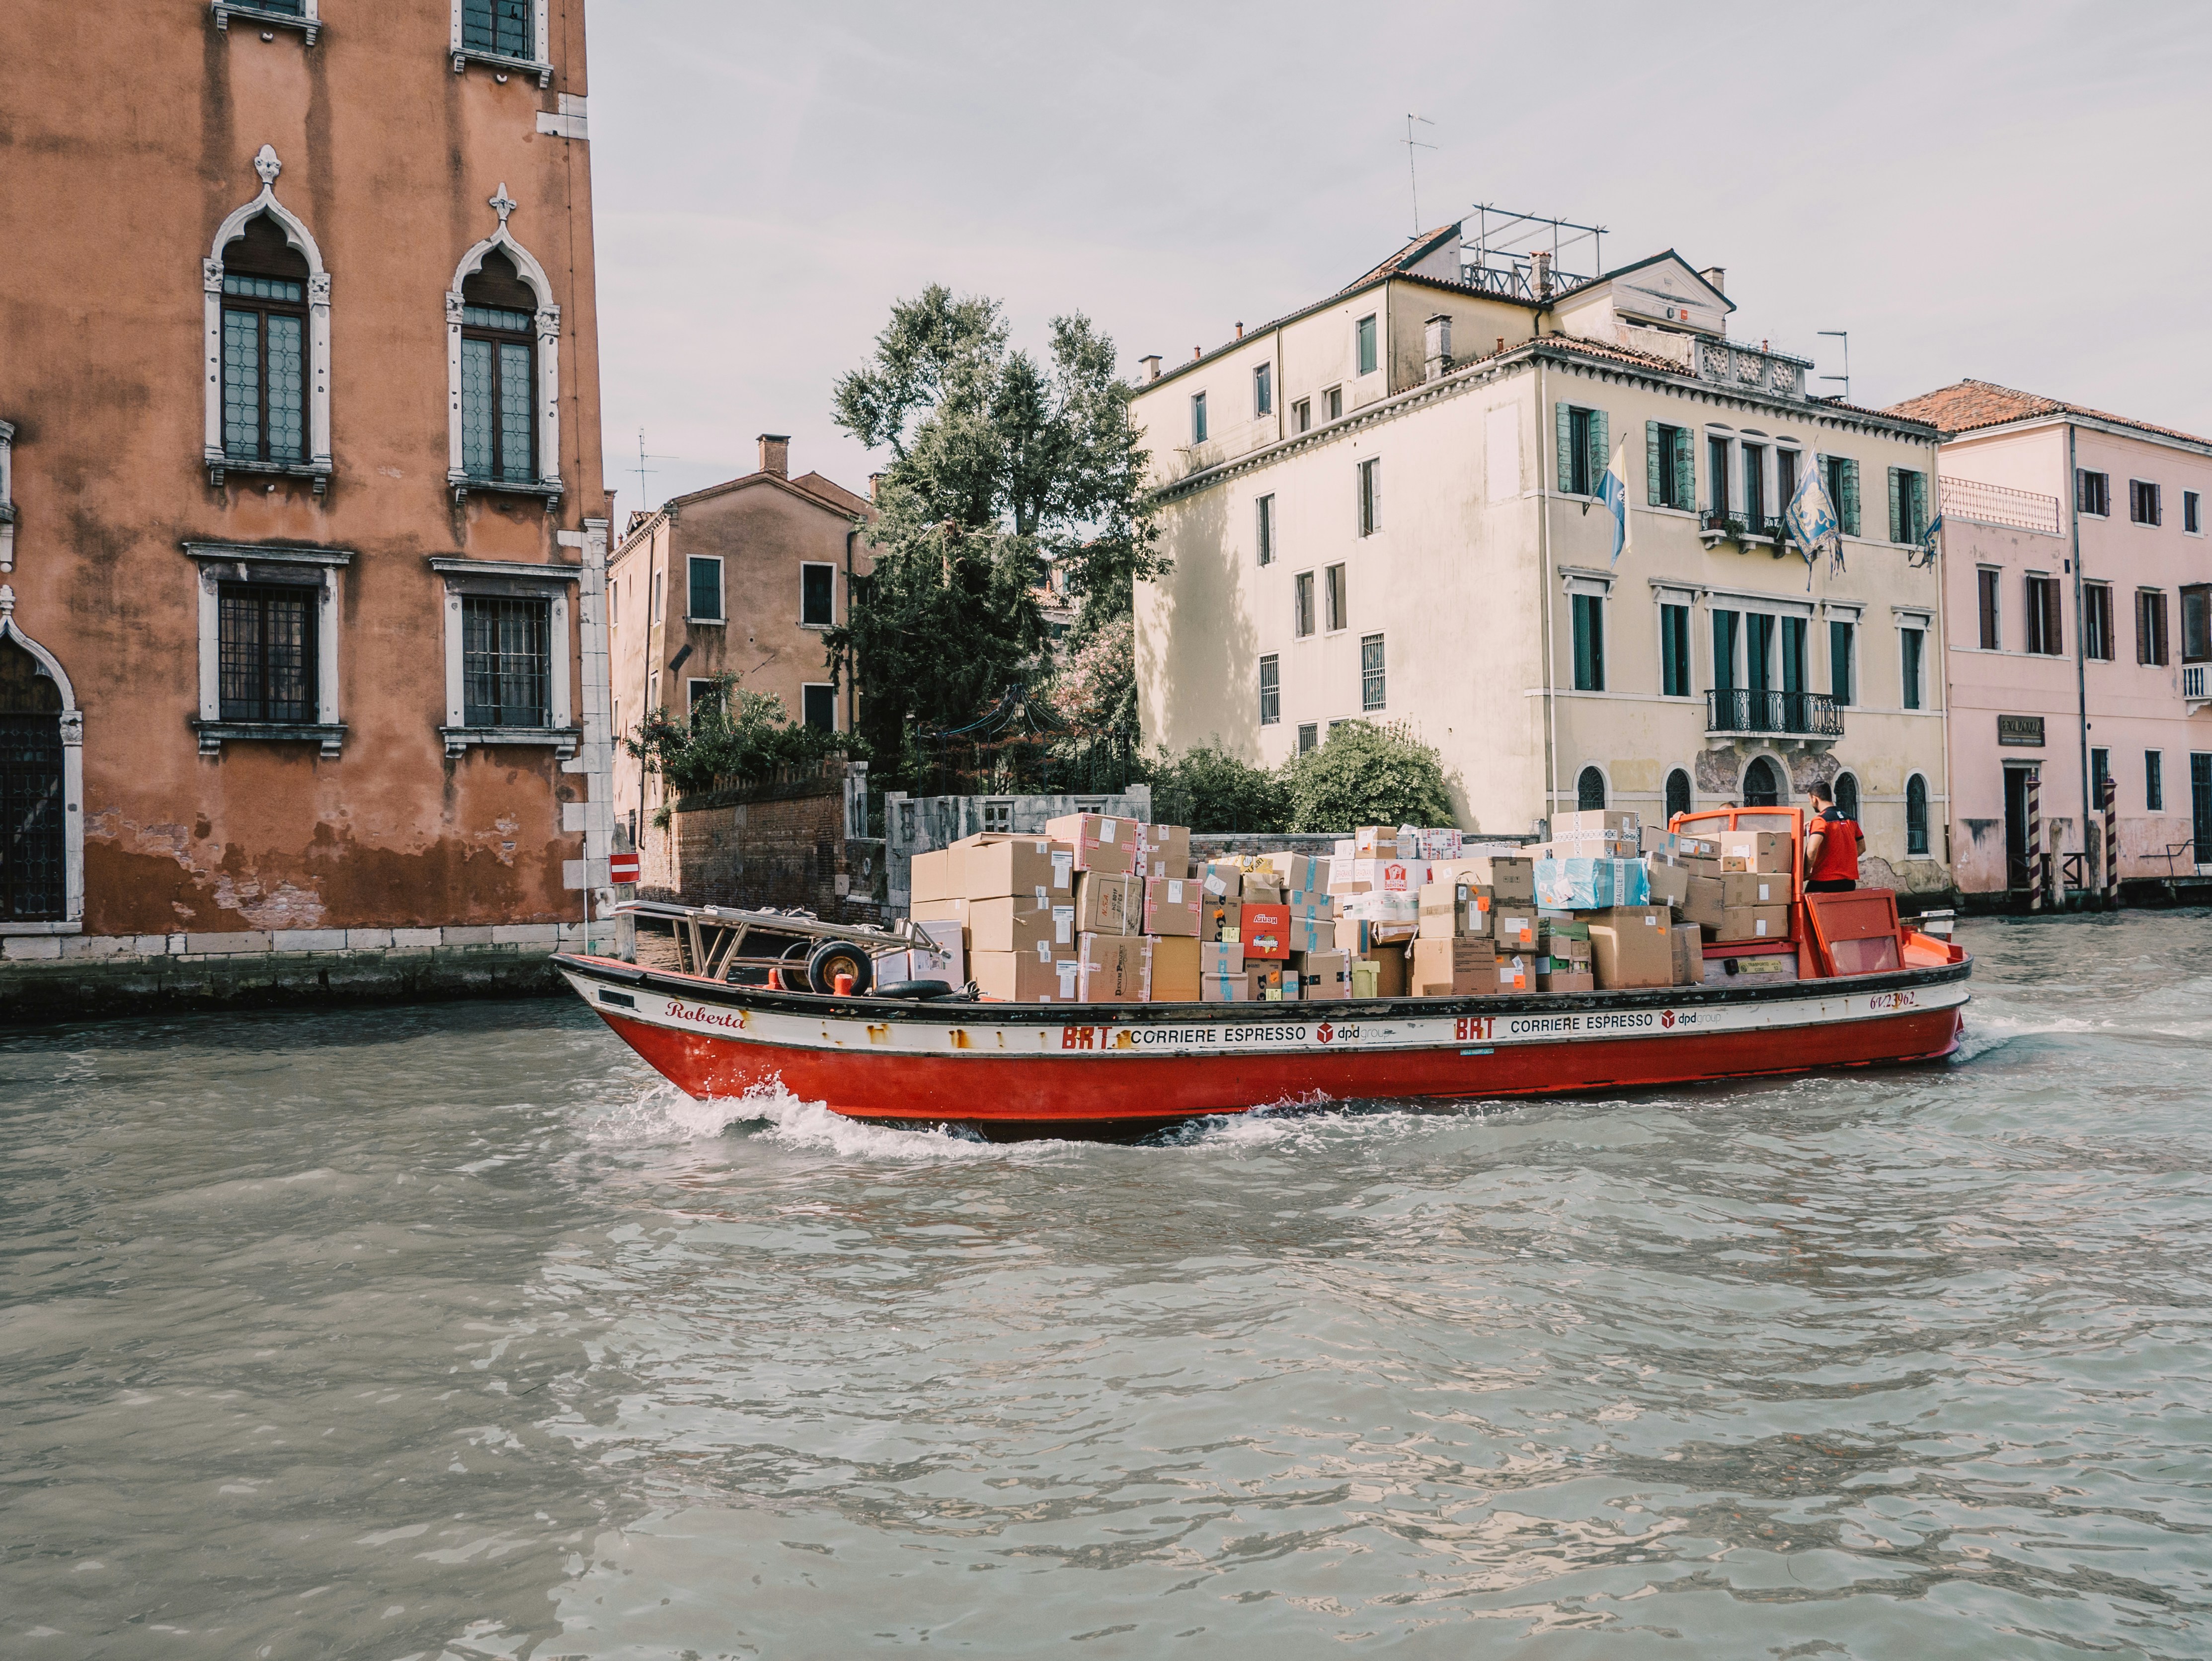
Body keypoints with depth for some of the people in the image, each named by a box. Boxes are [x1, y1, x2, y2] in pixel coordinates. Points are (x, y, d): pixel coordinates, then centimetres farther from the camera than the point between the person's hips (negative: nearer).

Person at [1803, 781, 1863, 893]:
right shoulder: (1851, 820, 12)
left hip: (1823, 883, -7)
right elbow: (1861, 846, 21)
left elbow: (1811, 850, -26)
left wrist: (1806, 873, -15)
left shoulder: (1820, 820, -12)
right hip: (1849, 882, 7)